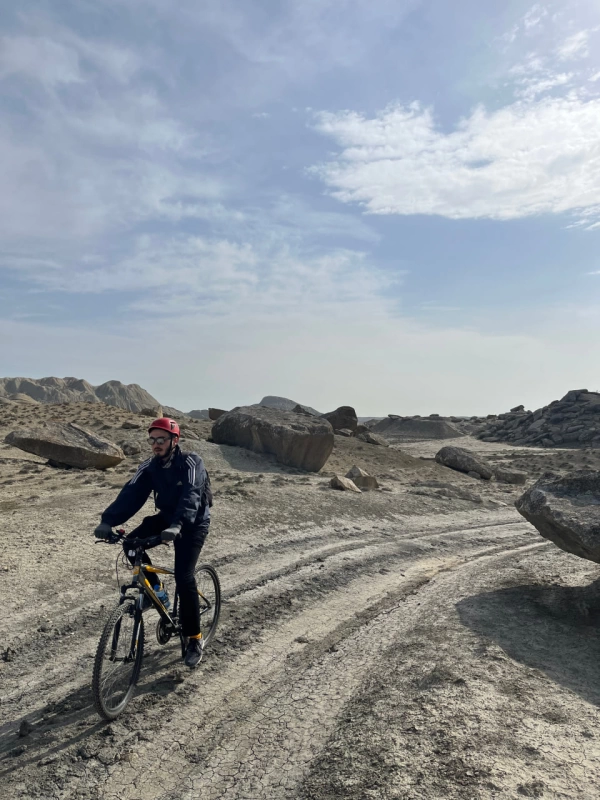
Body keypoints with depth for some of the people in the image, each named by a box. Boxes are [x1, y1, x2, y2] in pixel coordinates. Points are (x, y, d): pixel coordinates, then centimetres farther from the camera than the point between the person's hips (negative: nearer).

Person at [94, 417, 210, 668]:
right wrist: (108, 520, -34)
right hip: (166, 518, 6)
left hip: (193, 524, -6)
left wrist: (177, 525, -55)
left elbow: (191, 496, -38)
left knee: (183, 577, -17)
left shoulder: (191, 463, -22)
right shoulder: (150, 467, -6)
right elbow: (131, 493, -19)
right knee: (130, 543, -17)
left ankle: (195, 640, 1)